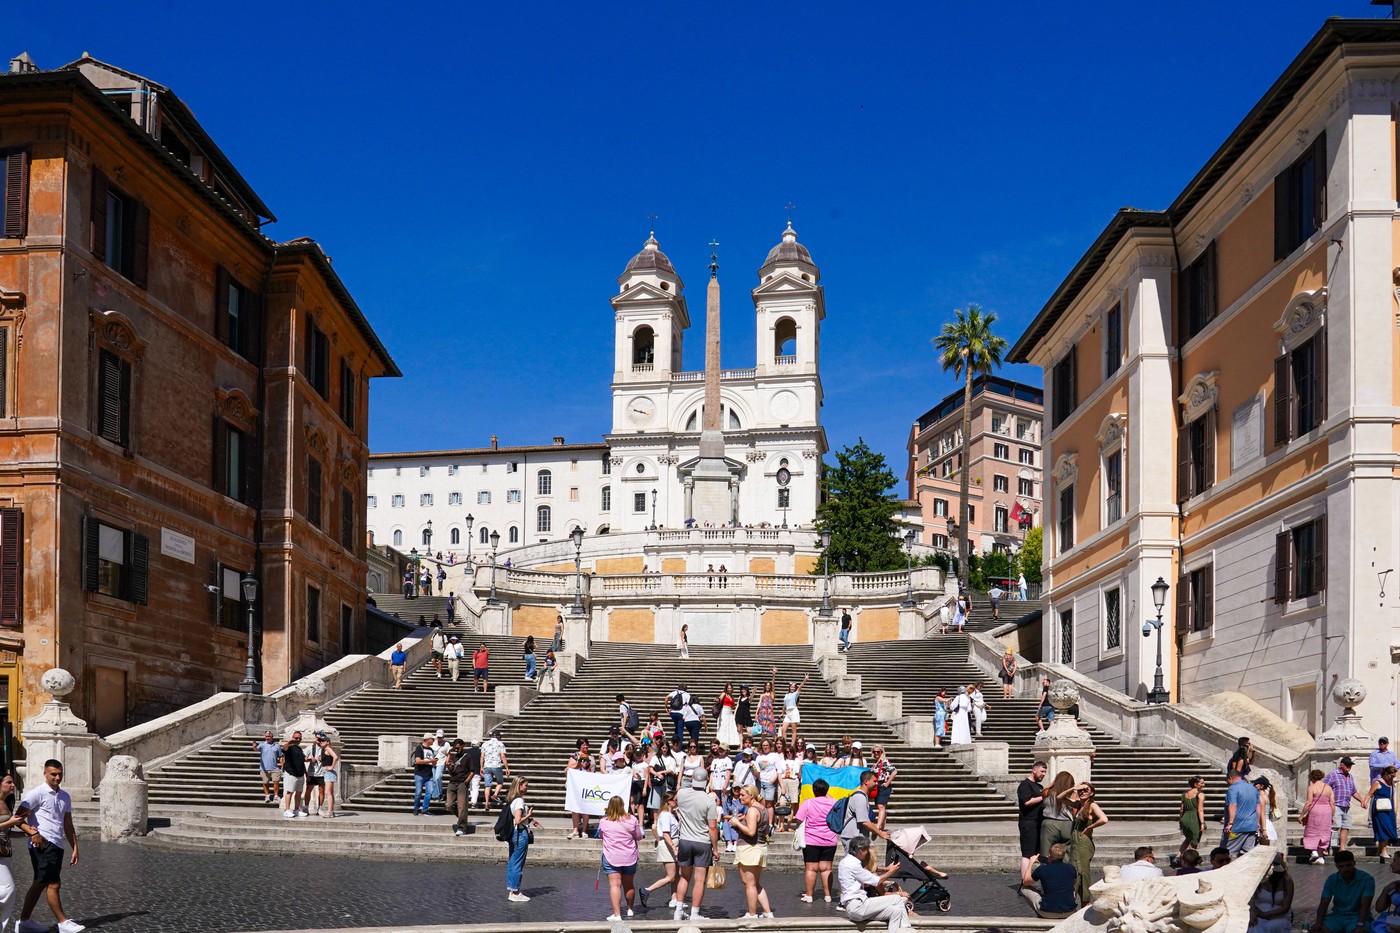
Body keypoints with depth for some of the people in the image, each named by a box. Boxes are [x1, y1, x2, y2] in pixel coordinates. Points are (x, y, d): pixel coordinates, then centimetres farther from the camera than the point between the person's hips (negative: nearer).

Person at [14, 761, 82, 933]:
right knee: (54, 884, -9)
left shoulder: (65, 796, 17)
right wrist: (32, 833, -26)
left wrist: (75, 848, 15)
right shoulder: (37, 793, -6)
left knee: (40, 884, 13)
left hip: (57, 846, 8)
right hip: (43, 844, -8)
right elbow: (18, 817, -12)